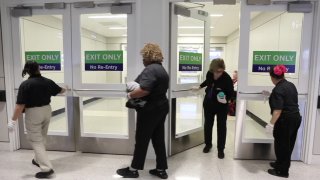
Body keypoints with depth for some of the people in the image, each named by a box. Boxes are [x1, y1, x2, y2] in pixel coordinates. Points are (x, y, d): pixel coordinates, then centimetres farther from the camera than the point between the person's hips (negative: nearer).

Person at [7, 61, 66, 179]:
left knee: (35, 141, 1)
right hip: (47, 111, 6)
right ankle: (38, 160, 41)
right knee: (41, 138, 23)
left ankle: (47, 168, -5)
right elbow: (60, 90, 19)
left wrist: (13, 120, -12)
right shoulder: (48, 81, 0)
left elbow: (20, 105, -18)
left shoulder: (25, 84, -15)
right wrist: (65, 89, 41)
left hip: (33, 113, -6)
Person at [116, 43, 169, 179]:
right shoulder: (162, 69, 14)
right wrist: (136, 86, 13)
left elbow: (144, 90, -29)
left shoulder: (150, 69, -18)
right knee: (159, 139, 14)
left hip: (150, 110, -9)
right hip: (160, 107, 10)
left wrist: (130, 95, -13)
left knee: (142, 140, 4)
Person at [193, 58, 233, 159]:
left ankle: (221, 149, 20)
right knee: (207, 125, 15)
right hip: (208, 103, 4)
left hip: (221, 106, -4)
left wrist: (226, 100, -34)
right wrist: (200, 87, 15)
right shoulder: (209, 74, -12)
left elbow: (231, 93, -17)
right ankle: (208, 144, 35)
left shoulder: (227, 79, -26)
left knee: (221, 127, 4)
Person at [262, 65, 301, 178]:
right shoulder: (290, 85, 9)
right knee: (288, 144, 19)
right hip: (295, 118, 9)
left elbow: (278, 110, -26)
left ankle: (282, 171, 17)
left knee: (282, 145, 5)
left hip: (285, 121, -9)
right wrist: (270, 95, 30)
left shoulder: (278, 89, -19)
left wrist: (271, 123, -24)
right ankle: (280, 164, 35)